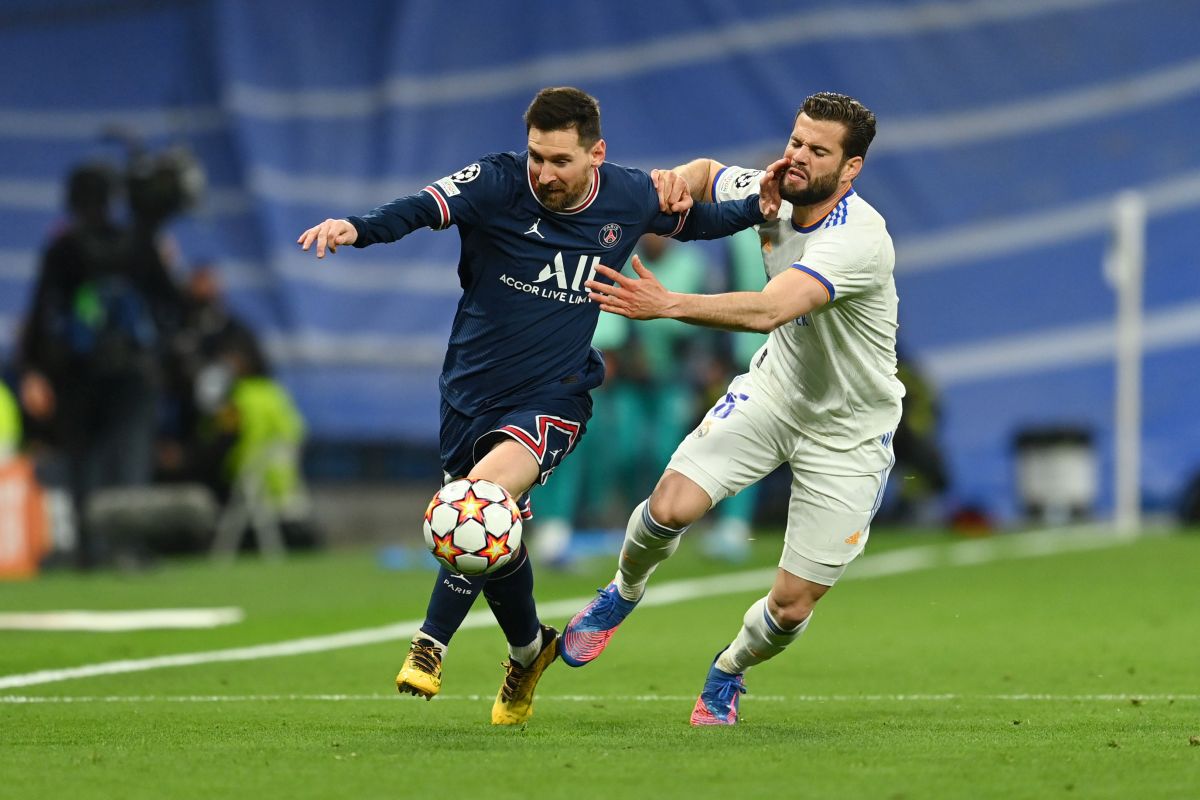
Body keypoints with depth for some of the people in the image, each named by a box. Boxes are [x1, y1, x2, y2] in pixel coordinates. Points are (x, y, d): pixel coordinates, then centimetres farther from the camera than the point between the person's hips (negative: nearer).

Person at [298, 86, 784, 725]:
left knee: (490, 490, -29)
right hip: (472, 389, 1)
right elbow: (426, 206, -34)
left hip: (553, 396, -1)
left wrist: (756, 209, 0)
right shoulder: (497, 184, -15)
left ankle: (430, 648, -19)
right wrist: (358, 228, -53)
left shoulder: (629, 199, -5)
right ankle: (528, 649, 44)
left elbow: (689, 221, 18)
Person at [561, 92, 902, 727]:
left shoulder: (858, 239, -33)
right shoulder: (771, 192, -10)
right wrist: (675, 182, -13)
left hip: (848, 431, -5)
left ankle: (729, 672, 31)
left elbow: (769, 310, -47)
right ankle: (624, 592, 17)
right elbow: (706, 173, 12)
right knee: (670, 507, -17)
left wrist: (667, 305, -55)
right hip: (773, 389, 5)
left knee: (791, 607, -3)